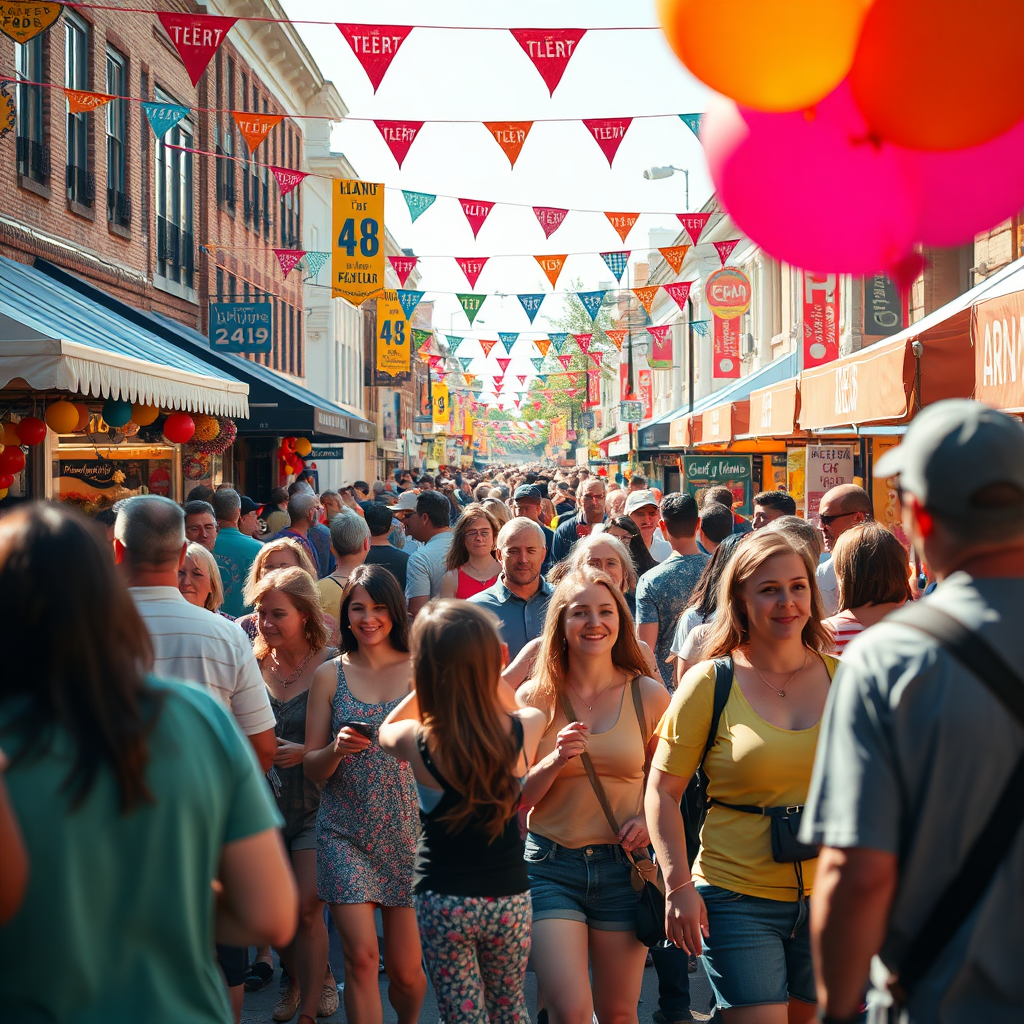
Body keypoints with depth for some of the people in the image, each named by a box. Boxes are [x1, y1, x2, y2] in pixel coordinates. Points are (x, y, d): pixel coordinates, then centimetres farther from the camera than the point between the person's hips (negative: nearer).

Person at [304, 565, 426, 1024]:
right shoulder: (330, 675, 4)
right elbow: (312, 768, 5)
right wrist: (336, 750, -14)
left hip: (406, 830, 0)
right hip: (345, 832, 0)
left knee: (405, 970, 5)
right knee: (361, 955, -12)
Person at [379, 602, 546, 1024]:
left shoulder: (417, 741, -18)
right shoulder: (527, 727, -14)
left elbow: (385, 730, 8)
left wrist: (436, 679, 2)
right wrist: (486, 672, 6)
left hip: (443, 900, -2)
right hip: (509, 894, 2)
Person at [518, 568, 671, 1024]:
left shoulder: (648, 695, 0)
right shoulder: (535, 697, -2)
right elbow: (516, 798, 1)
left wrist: (651, 820, -7)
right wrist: (556, 760, -17)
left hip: (623, 866, 1)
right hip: (551, 865, -1)